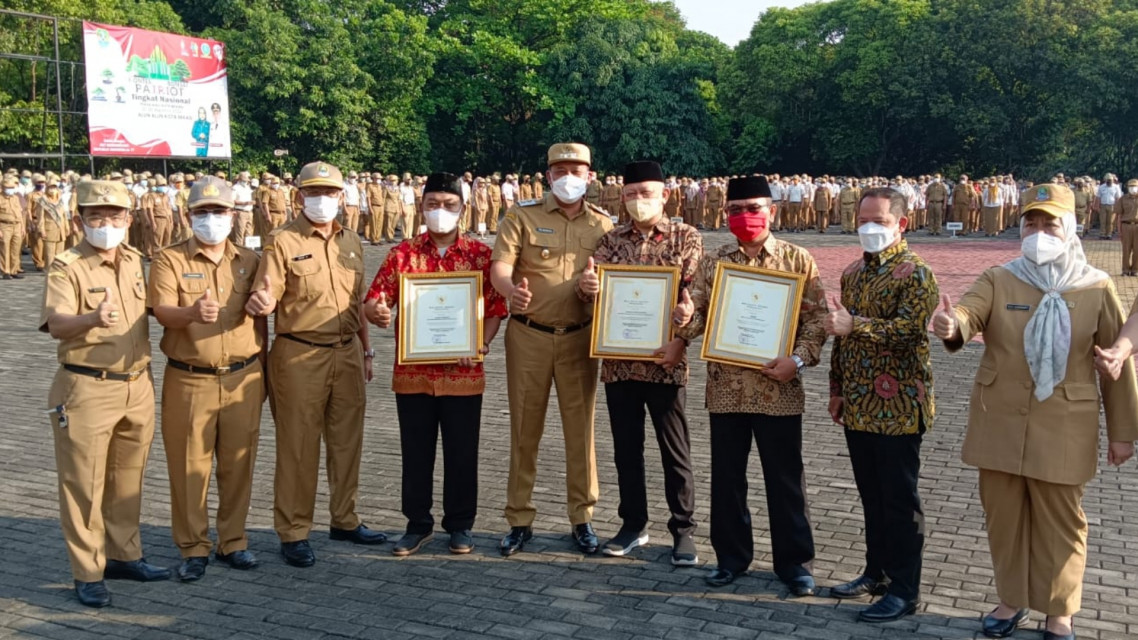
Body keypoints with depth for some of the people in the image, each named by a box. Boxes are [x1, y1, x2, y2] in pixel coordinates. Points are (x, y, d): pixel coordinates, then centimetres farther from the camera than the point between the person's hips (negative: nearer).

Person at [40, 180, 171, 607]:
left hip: (137, 387, 6)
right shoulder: (66, 268, -9)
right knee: (84, 484, 1)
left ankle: (124, 555, 30)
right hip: (86, 390, -5)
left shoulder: (135, 262, 8)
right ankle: (87, 573, 11)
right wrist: (92, 319, -43)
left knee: (128, 479, 16)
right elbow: (56, 324, -24)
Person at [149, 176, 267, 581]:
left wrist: (260, 372, 13)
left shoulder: (250, 261, 9)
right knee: (189, 467, 3)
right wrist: (192, 312, -36)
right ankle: (193, 548, 16)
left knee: (237, 464, 9)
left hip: (242, 379, 3)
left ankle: (232, 541, 23)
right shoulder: (170, 260, -1)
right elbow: (162, 313, -15)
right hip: (189, 381, -2)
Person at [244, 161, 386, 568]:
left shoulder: (351, 242, 11)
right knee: (298, 447, 1)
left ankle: (344, 520, 29)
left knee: (347, 440, 13)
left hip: (347, 353, 6)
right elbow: (266, 297, -15)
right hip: (299, 355, -5)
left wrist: (366, 350, 16)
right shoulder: (283, 242, -7)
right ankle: (294, 533, 13)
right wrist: (261, 303, -38)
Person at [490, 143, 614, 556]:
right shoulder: (522, 216, -2)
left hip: (579, 337, 2)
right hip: (528, 335, -1)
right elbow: (500, 266, -15)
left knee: (580, 428, 6)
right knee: (524, 429, 6)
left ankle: (582, 517, 19)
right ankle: (520, 520, 17)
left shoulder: (602, 224, 6)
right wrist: (511, 289, -38)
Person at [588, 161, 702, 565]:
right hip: (618, 361, 3)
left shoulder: (686, 238, 0)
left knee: (675, 451, 5)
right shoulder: (610, 241, 9)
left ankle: (683, 530, 17)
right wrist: (585, 285, -20)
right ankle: (633, 525, 25)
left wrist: (682, 339, -20)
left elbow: (695, 295, -5)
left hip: (665, 361, -3)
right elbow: (596, 292, 4)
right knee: (626, 448, 11)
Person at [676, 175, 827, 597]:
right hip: (725, 386, 3)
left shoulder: (797, 260, 0)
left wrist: (798, 359, -16)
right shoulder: (712, 263, 7)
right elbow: (697, 313, 3)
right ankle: (731, 556, 26)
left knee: (785, 478, 5)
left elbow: (816, 317, -3)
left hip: (778, 388, -3)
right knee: (726, 475, 11)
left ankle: (794, 562, 18)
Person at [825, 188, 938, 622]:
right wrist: (837, 390, 15)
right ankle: (877, 571, 29)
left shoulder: (915, 273, -10)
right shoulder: (853, 272, 13)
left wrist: (855, 324, -33)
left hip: (897, 407, -7)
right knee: (871, 494, 16)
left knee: (900, 498, 1)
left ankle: (905, 589, 11)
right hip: (858, 405, 7)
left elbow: (908, 330, -24)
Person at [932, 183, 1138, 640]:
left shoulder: (1096, 287, -3)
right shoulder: (998, 281, -1)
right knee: (1003, 515, 12)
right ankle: (1012, 600, 30)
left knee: (1060, 522, 8)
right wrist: (951, 326, -46)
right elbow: (967, 314, -20)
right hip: (999, 422, 2)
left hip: (1063, 428, -1)